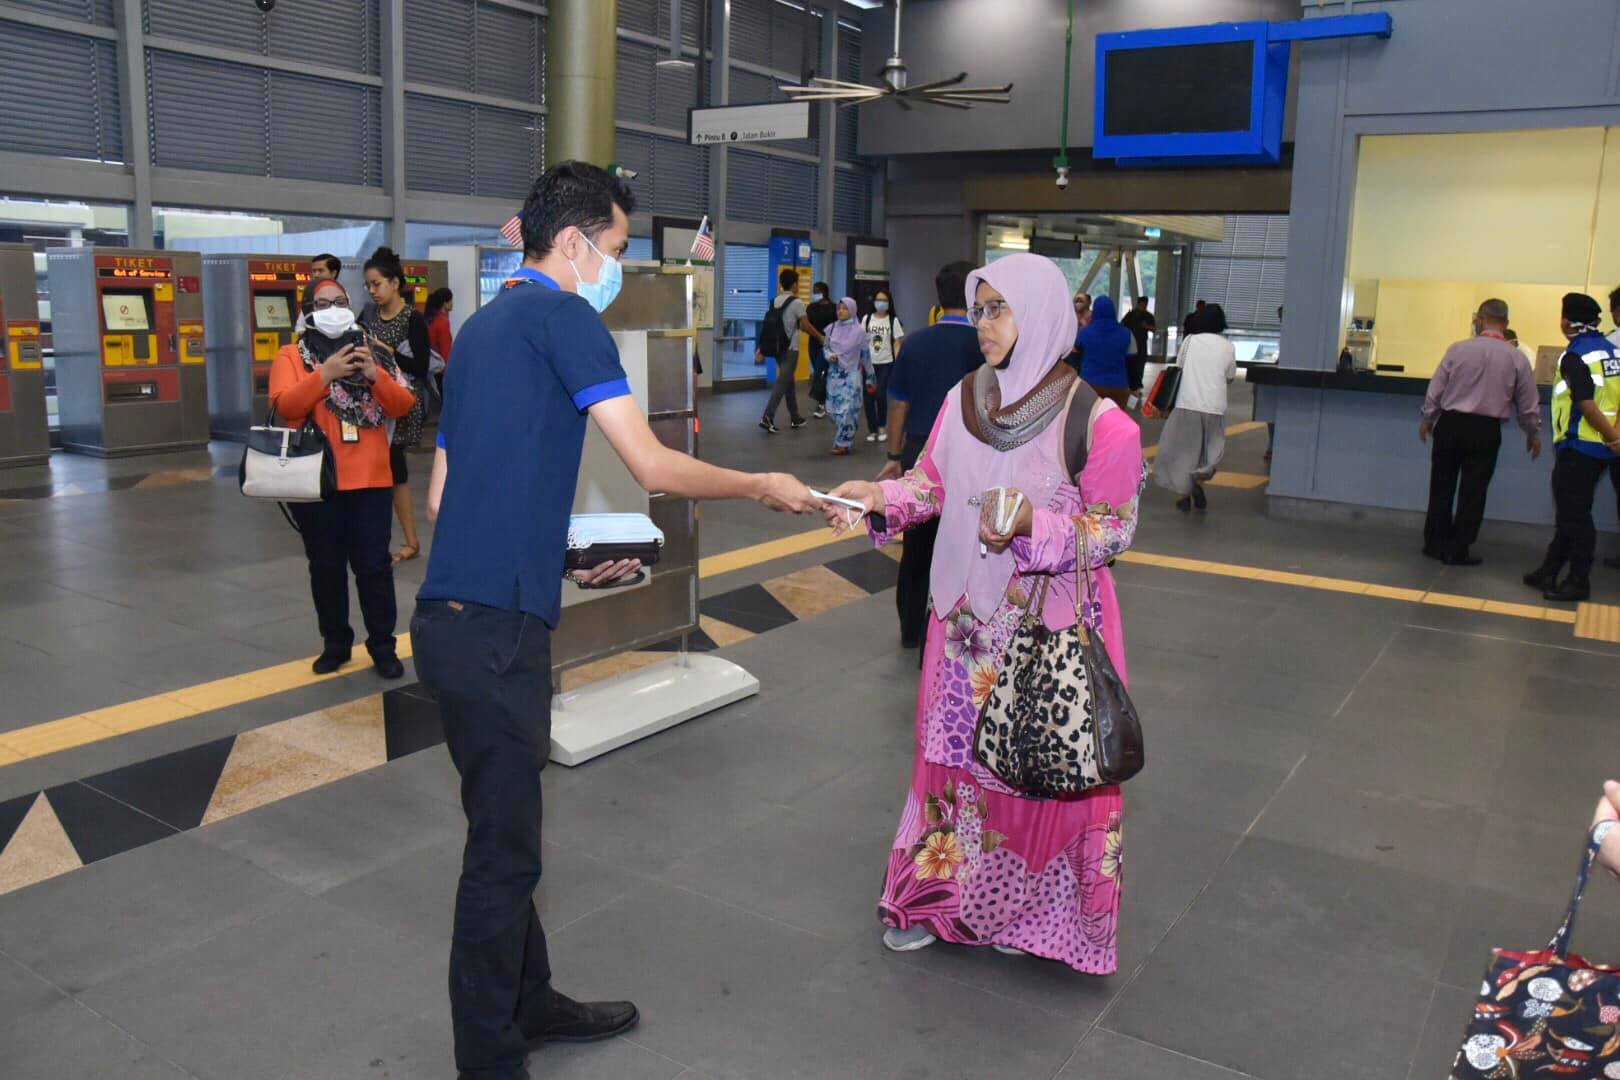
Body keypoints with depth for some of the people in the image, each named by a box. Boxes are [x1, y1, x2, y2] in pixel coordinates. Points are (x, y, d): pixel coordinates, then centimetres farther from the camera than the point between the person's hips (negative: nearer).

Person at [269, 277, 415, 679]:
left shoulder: (374, 354, 10)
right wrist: (326, 374, -22)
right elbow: (285, 406, -12)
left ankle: (382, 645, 11)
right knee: (326, 566, 8)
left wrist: (376, 375, -15)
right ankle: (335, 643, 20)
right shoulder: (291, 356, 4)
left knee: (373, 564, 3)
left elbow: (403, 406, 2)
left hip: (370, 479, 1)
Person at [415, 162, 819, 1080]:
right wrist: (762, 487, 1)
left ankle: (531, 1003, 37)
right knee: (504, 852, 2)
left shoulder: (484, 326, 17)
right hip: (494, 629, -10)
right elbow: (655, 467, -13)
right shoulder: (562, 316, -9)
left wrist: (558, 558, 22)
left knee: (509, 831, 20)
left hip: (460, 616, 10)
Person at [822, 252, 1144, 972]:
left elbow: (1113, 529, -10)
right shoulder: (962, 400, 2)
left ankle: (1025, 906, 29)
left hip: (1050, 627, -4)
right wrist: (878, 497, -10)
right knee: (954, 753, 14)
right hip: (966, 617, 5)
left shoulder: (1097, 422, -15)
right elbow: (932, 483, 8)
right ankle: (942, 894, 32)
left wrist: (1035, 527, -26)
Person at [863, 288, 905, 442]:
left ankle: (882, 426, 14)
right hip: (869, 363, 2)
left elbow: (897, 343, 0)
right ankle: (872, 429, 12)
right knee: (869, 396, 0)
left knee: (881, 395, -9)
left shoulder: (893, 320, -1)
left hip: (886, 363, -2)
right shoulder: (867, 319, 5)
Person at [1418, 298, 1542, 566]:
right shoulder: (1516, 358, -3)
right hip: (1486, 430, 0)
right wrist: (1533, 432, 21)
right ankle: (1458, 551, 10)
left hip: (1450, 424, 0)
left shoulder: (1458, 349, -7)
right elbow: (1528, 402, 5)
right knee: (1473, 492, 7)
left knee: (1441, 487, 12)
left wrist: (1428, 419, 15)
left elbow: (1435, 388, -1)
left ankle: (1435, 544, 19)